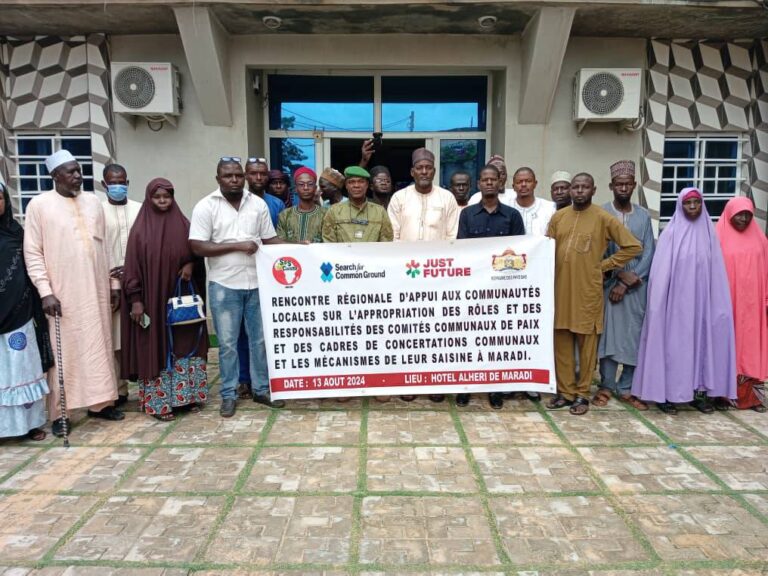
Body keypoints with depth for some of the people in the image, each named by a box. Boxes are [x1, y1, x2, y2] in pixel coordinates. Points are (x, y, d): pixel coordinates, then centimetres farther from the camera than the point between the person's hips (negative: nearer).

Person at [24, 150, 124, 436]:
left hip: (96, 291, 4)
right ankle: (59, 412, 12)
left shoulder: (93, 202, 9)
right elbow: (32, 253, -5)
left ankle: (99, 402, 21)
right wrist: (45, 291, -13)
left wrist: (110, 284, 12)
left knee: (98, 347, 10)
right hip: (62, 294, -4)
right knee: (64, 351, 1)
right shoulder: (40, 204, -3)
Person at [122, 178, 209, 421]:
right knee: (156, 348, 2)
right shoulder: (140, 230, -3)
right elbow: (132, 267, -4)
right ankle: (159, 402, 11)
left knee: (186, 345, 8)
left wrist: (191, 265, -9)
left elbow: (198, 254, 13)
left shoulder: (184, 225, 5)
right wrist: (135, 299, -9)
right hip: (153, 298, -3)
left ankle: (188, 395, 19)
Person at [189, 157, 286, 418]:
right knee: (227, 343, 6)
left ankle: (261, 389, 25)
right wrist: (237, 245, -17)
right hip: (224, 285, -3)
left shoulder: (258, 204, 5)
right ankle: (229, 394, 20)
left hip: (257, 282, 3)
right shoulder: (205, 206, -5)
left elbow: (270, 239, 10)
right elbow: (197, 247, -11)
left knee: (260, 339, 11)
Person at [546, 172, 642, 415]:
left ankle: (582, 393, 16)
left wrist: (604, 264, -3)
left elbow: (633, 246, -1)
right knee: (562, 343, 7)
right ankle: (565, 391, 19)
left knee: (587, 342, 5)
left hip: (588, 290, -3)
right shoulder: (558, 217, 8)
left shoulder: (603, 218, -2)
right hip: (560, 289, 3)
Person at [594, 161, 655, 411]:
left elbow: (648, 253, 2)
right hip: (608, 284, -2)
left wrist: (627, 283, -9)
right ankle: (606, 386, 10)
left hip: (637, 287, 3)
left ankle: (626, 388, 13)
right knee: (607, 333, 0)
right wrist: (619, 276, -13)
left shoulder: (643, 216, 8)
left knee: (634, 336, 3)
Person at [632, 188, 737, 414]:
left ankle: (698, 392, 17)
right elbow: (661, 272, -7)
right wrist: (659, 304, -13)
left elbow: (716, 272, 7)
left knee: (701, 340, 7)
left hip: (701, 301, 4)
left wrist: (718, 304, 2)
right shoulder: (671, 233, -3)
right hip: (676, 301, -4)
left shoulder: (709, 234, 8)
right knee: (673, 342, -1)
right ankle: (666, 393, 6)